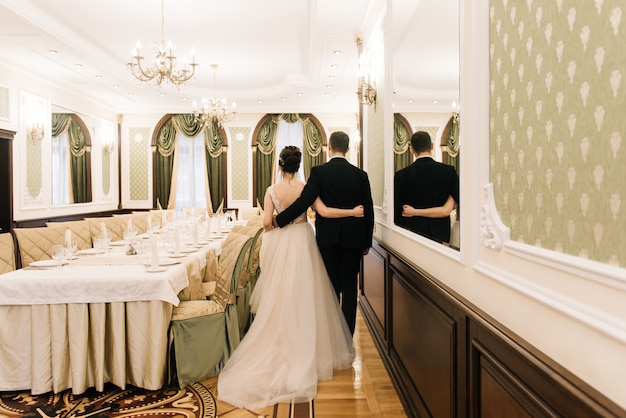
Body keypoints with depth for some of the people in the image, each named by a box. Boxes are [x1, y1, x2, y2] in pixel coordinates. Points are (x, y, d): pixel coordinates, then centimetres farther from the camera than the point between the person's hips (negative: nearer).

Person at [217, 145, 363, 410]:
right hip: (302, 242, -1)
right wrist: (353, 212, -5)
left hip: (279, 243, 1)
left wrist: (273, 237, 11)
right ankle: (302, 354, 15)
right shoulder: (306, 188, -6)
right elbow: (324, 212, -14)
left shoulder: (272, 190, -5)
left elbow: (267, 222, -10)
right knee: (303, 297, 7)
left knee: (279, 297, 12)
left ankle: (280, 347, 21)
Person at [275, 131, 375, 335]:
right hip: (353, 239, 2)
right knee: (349, 287, 8)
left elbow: (303, 202, -15)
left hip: (328, 238, -1)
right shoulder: (360, 174, 1)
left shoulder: (319, 172, -7)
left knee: (331, 287, 9)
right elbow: (368, 210, 2)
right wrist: (367, 242, 11)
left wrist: (278, 220, -4)